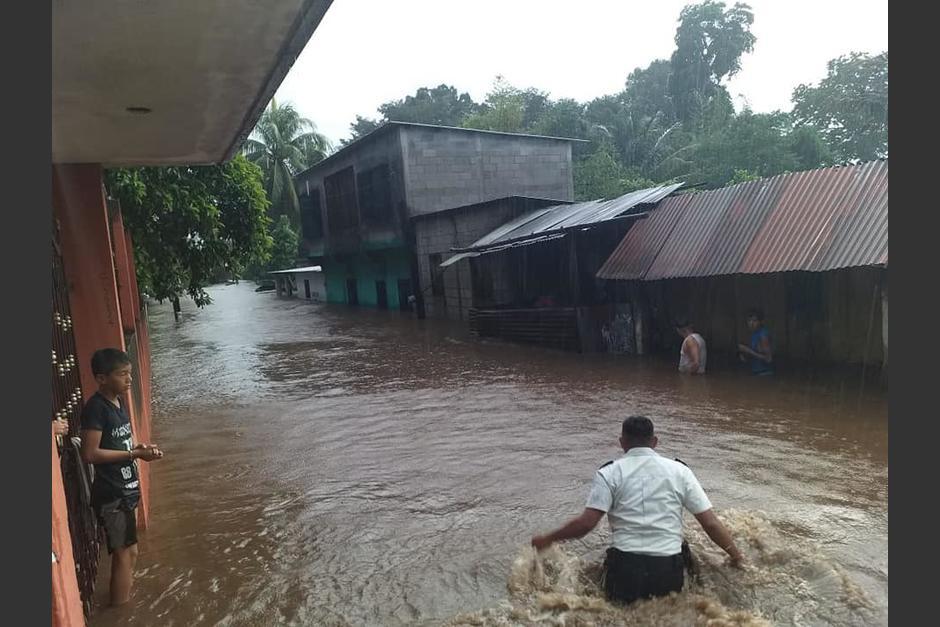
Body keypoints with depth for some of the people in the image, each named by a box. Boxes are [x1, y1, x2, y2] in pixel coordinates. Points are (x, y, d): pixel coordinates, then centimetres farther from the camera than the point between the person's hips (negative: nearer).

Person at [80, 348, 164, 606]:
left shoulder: (118, 402, 7)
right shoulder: (96, 407, -19)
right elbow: (90, 453, -22)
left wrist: (140, 448, 0)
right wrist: (135, 454, -21)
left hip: (126, 489, 9)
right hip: (111, 495, -9)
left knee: (129, 552, 19)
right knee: (124, 555, 1)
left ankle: (125, 602, 35)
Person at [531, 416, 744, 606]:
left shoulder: (609, 473, -1)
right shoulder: (679, 470, 5)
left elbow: (586, 522, -9)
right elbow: (711, 523, 4)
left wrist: (548, 539, 4)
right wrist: (737, 557, 20)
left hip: (625, 569, -1)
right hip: (668, 572, 2)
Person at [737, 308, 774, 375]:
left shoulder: (763, 334, -18)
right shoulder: (754, 334, 10)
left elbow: (768, 358, -22)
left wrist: (748, 351, -20)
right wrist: (745, 355, 3)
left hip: (764, 374, -9)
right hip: (756, 373, 9)